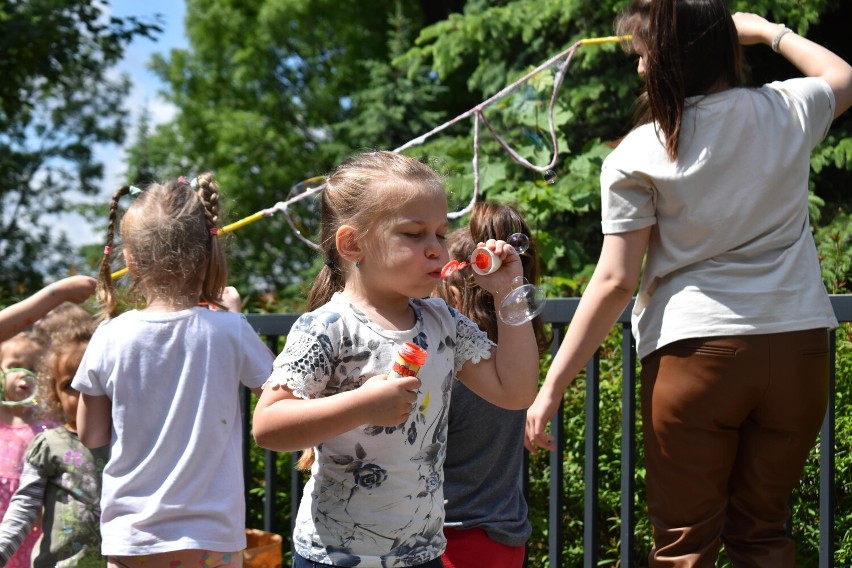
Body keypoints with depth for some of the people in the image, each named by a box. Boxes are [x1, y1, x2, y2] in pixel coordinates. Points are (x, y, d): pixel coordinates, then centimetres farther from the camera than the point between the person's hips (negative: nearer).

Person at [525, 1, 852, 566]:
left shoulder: (638, 157, -8)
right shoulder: (787, 111, 2)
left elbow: (615, 282, -11)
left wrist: (552, 387, -8)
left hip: (696, 350, -3)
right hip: (798, 346, 4)